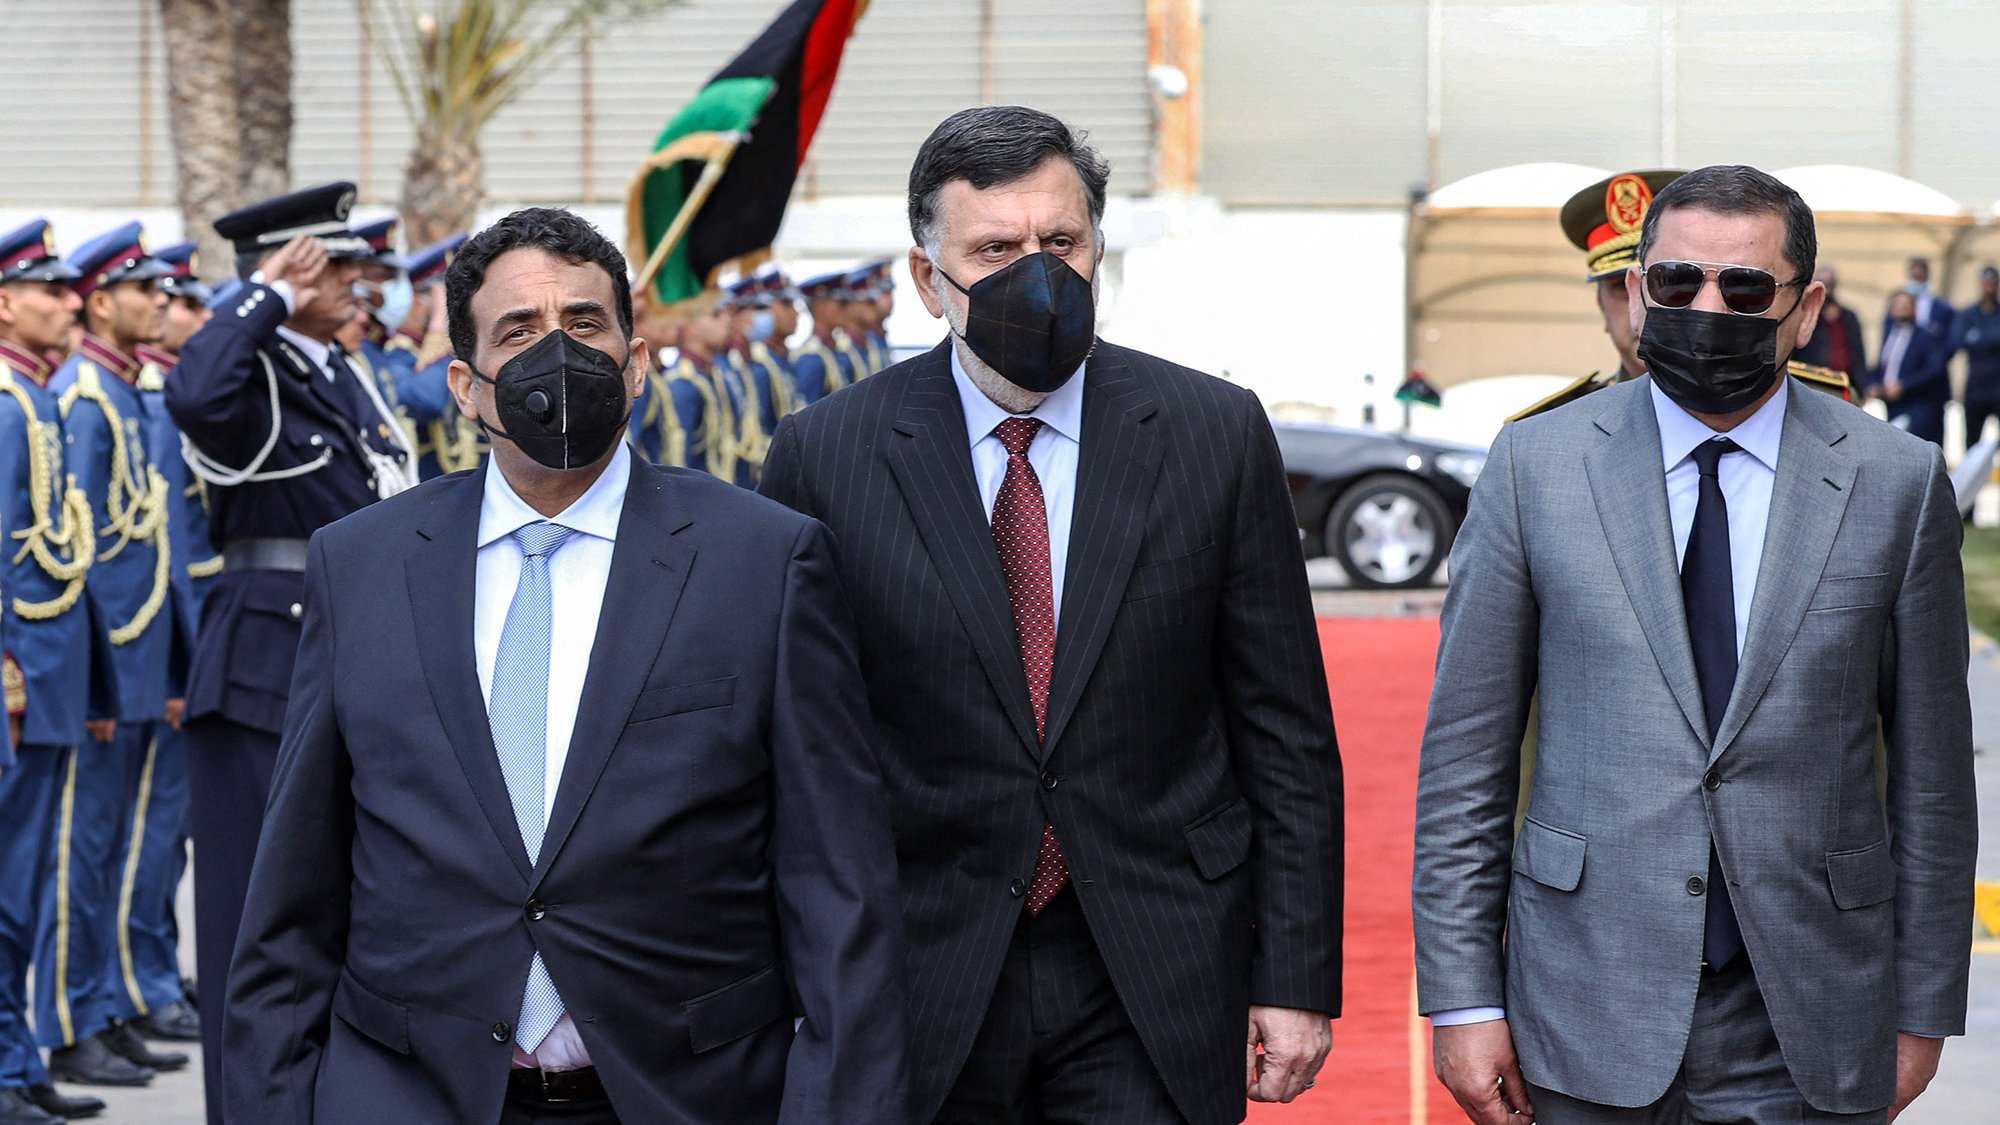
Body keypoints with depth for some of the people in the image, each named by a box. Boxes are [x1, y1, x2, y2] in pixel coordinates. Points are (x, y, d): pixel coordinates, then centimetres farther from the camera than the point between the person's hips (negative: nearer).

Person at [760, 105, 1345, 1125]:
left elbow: (1287, 737, 3)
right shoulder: (823, 456, -1)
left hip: (1156, 1000, 0)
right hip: (924, 994, 0)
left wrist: (1297, 980, 0)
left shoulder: (1216, 433, 1)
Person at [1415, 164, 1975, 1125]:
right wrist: (1462, 998, -3)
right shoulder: (1537, 466, 0)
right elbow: (1465, 750, 1)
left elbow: (1931, 768, 5)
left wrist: (1924, 1009, 5)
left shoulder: (1897, 483, 1)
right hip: (1590, 1015, 0)